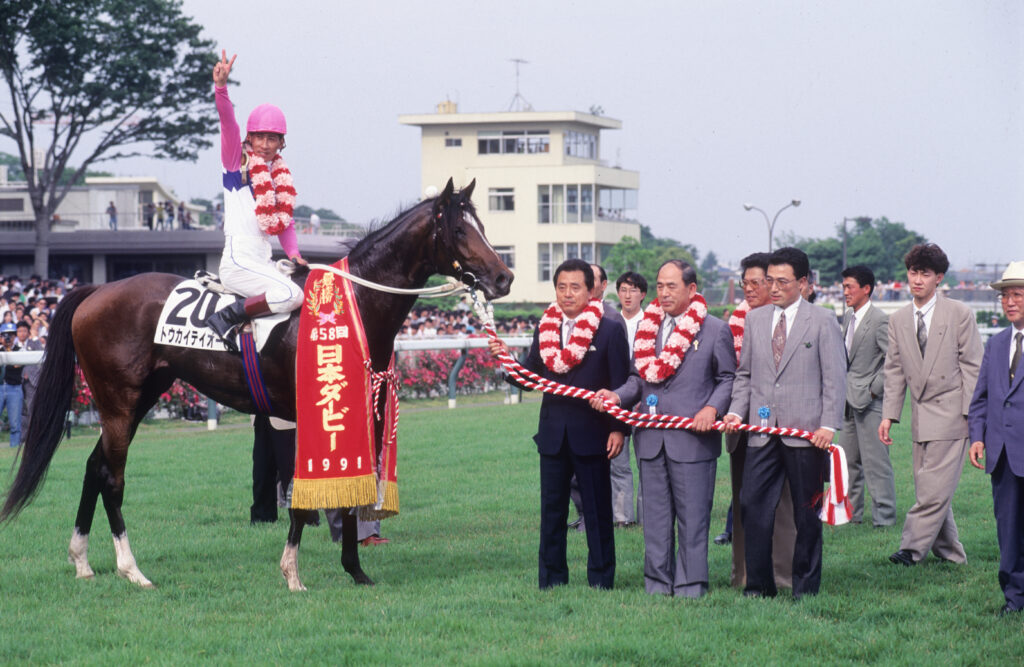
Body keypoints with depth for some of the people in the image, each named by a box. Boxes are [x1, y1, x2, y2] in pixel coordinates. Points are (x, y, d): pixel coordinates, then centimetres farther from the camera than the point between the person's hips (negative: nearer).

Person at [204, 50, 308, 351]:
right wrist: (221, 87, -31)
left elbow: (284, 222, 20)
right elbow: (228, 126, -16)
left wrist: (294, 254, 3)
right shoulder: (237, 162, 0)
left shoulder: (280, 175, 17)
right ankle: (228, 317, -14)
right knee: (292, 294, -26)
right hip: (238, 263, -8)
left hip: (263, 263, 8)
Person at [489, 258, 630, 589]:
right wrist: (507, 358, -9)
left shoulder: (610, 331, -3)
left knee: (597, 510, 4)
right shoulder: (544, 330, 9)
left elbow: (621, 384, -5)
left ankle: (601, 582, 11)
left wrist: (618, 428, -11)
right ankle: (551, 582, 16)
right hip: (553, 434, 4)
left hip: (592, 434, -4)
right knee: (551, 510, 9)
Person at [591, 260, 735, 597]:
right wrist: (617, 396, 0)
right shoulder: (648, 328, 13)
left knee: (692, 518, -2)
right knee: (655, 518, 8)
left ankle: (690, 588, 4)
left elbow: (728, 378, 4)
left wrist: (712, 408, -11)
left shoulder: (715, 330, 1)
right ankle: (657, 587, 15)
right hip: (652, 439, 5)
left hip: (693, 439, -5)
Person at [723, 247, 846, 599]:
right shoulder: (755, 319, 13)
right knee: (753, 506, -2)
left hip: (806, 434, -3)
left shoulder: (823, 321, 1)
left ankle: (805, 587, 13)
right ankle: (759, 584, 7)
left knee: (806, 513, 4)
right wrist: (736, 411, 2)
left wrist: (828, 425, -11)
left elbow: (835, 378, -1)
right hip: (762, 432, 4)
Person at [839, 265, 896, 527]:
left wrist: (875, 388, -15)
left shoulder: (880, 321, -14)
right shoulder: (847, 318, 13)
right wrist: (844, 391, 13)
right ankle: (851, 513, 23)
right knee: (848, 461, 14)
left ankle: (884, 517, 0)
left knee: (876, 462, -5)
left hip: (870, 400, -9)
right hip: (850, 401, 9)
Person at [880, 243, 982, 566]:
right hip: (920, 415, 5)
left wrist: (972, 415, -10)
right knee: (928, 488, 6)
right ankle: (950, 552, 17)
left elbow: (972, 367, -4)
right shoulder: (898, 320, 10)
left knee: (935, 488, -11)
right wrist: (889, 414, 5)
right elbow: (894, 370, 13)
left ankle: (912, 548, -10)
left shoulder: (960, 314, -4)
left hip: (951, 412, -5)